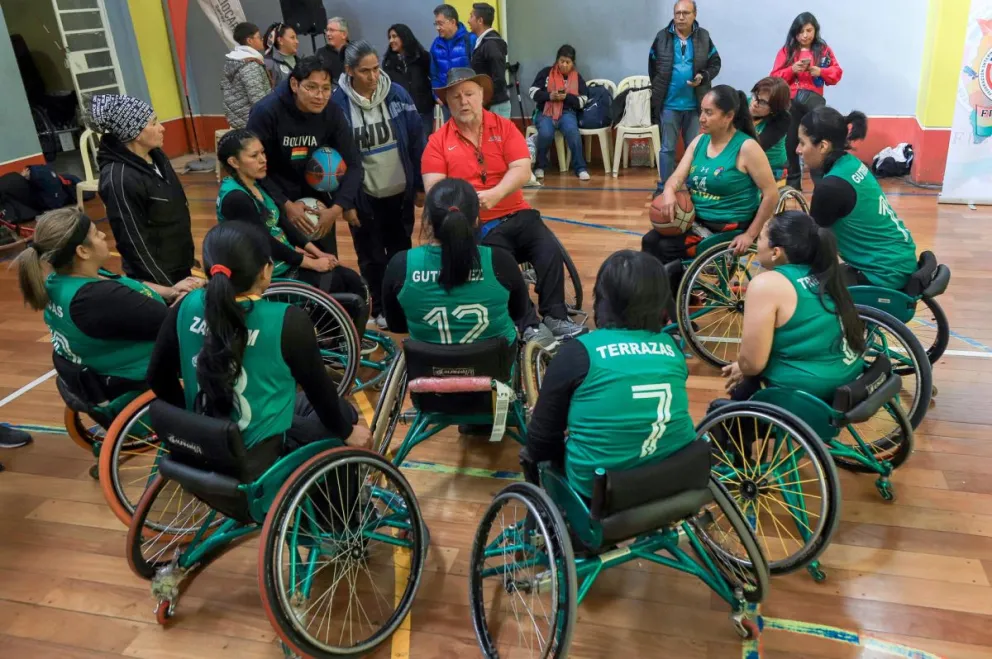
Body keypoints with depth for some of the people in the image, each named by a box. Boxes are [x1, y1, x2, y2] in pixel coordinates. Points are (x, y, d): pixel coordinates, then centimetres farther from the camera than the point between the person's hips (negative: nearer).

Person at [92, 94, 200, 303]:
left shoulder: (156, 156, 2)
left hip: (180, 267, 8)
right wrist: (167, 288, -21)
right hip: (155, 277, -8)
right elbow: (133, 243, -21)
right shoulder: (119, 179, -23)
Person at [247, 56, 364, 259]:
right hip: (275, 204, -3)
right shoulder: (266, 112, -20)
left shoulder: (332, 113, -11)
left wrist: (337, 208, -21)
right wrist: (286, 205, -23)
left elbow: (353, 165, -9)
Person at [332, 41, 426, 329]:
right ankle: (381, 308, 28)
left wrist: (422, 183, 0)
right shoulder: (338, 102, -11)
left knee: (401, 249, 16)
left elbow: (417, 140, 0)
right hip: (364, 196, -2)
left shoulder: (397, 94, -5)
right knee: (371, 255, 11)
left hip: (400, 191, 2)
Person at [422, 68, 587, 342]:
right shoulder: (438, 142, 3)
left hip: (515, 214, 2)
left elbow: (522, 170, -6)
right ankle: (528, 325, -16)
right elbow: (433, 189, -7)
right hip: (473, 225, -2)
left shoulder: (504, 127, 7)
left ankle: (554, 316, -12)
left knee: (551, 250, -22)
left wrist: (495, 194, -25)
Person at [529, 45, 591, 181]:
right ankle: (540, 166, -8)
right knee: (545, 134, -32)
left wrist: (567, 97, -13)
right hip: (545, 112, -1)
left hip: (567, 112, 1)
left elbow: (583, 101, 4)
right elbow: (533, 93, 3)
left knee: (572, 131, -32)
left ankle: (581, 168, -23)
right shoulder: (546, 72, 7)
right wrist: (549, 96, -15)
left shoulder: (577, 78, 11)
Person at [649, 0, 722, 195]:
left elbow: (715, 64, 6)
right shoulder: (662, 37, -3)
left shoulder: (704, 37, 0)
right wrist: (658, 90, 5)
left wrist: (703, 77, -14)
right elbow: (652, 66, 6)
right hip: (669, 104, -1)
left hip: (695, 104, 1)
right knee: (667, 147, 7)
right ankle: (663, 186, 15)